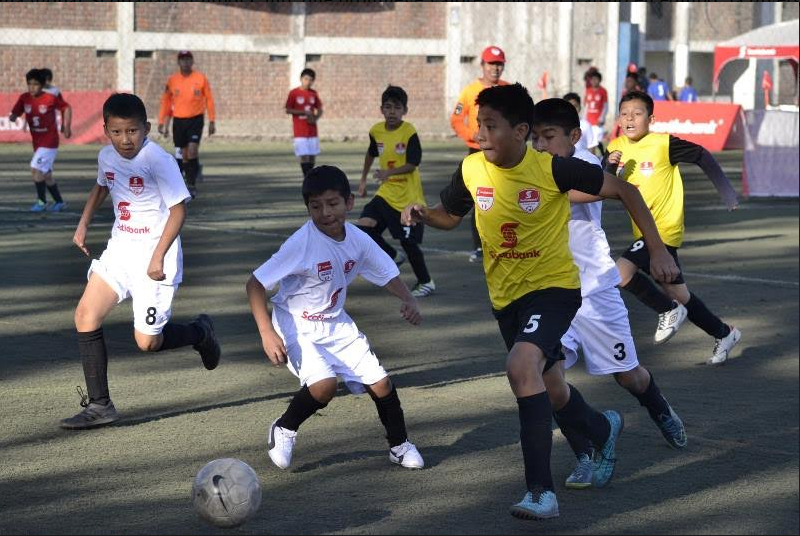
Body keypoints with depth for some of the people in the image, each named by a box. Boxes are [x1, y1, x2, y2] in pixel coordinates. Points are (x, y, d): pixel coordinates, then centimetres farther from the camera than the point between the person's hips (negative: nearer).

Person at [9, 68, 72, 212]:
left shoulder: (51, 98, -14)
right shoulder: (24, 98, -3)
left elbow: (66, 108, 0)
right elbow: (14, 114, -3)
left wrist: (66, 126, -3)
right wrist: (12, 117, -26)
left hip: (49, 141, -6)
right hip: (37, 141, 6)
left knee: (36, 169, -15)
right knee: (46, 174, 13)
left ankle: (42, 201, -1)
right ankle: (59, 202, 26)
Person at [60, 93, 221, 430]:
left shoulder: (158, 160, -19)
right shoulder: (107, 156, 2)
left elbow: (178, 209, -18)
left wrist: (159, 257, -22)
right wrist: (83, 224, 16)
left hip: (153, 256, -7)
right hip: (120, 249, 7)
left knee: (147, 342, -5)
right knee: (85, 316, -6)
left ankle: (200, 333, 27)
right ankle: (99, 405, 1)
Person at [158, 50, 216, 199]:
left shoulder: (201, 78, -2)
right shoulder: (172, 80, 2)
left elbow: (209, 99, 4)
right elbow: (165, 102, 8)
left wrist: (212, 121, 2)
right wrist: (162, 123, 3)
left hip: (196, 119, -2)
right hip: (178, 120, 2)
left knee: (192, 150, -17)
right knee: (184, 154, 7)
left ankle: (192, 184, -8)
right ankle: (190, 185, 19)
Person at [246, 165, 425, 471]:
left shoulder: (358, 240, -8)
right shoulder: (302, 243, -25)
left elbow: (387, 274, 7)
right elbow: (255, 284, -23)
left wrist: (408, 300, -14)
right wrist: (267, 333, -31)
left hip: (336, 325, 5)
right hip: (297, 327, -5)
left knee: (381, 383, 0)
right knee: (324, 384, -27)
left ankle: (399, 446, 24)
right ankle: (283, 430, 1)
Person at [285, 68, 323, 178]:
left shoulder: (314, 93, 8)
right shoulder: (294, 93, -4)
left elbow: (319, 110, 14)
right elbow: (288, 110, -6)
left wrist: (315, 118, -8)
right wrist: (304, 112, -16)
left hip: (312, 131, 4)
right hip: (300, 131, -4)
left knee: (313, 157, 5)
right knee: (304, 156, -11)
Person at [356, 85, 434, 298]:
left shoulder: (409, 133, -15)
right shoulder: (376, 131, 2)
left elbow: (412, 165, -21)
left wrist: (389, 172, -36)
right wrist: (363, 179, 25)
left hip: (408, 196, -6)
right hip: (386, 193, 6)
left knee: (408, 241, -3)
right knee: (364, 227, -7)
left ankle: (425, 282, 16)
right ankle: (395, 257, 17)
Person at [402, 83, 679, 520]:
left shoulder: (551, 169, -20)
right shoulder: (471, 170, -7)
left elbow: (622, 190, -10)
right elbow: (449, 215, 12)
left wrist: (657, 249, -12)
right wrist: (421, 214, -11)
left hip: (554, 286, -6)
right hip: (505, 296, 6)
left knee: (521, 365, -31)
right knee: (551, 391, 18)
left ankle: (540, 491, -27)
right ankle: (602, 429, 54)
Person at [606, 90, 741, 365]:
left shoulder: (663, 144, -14)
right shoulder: (616, 148, 3)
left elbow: (701, 156, -5)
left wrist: (725, 190, -5)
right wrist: (610, 166, -14)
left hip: (664, 228, -7)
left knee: (622, 272, -24)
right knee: (678, 293, 16)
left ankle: (668, 311, -2)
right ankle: (723, 333, 35)